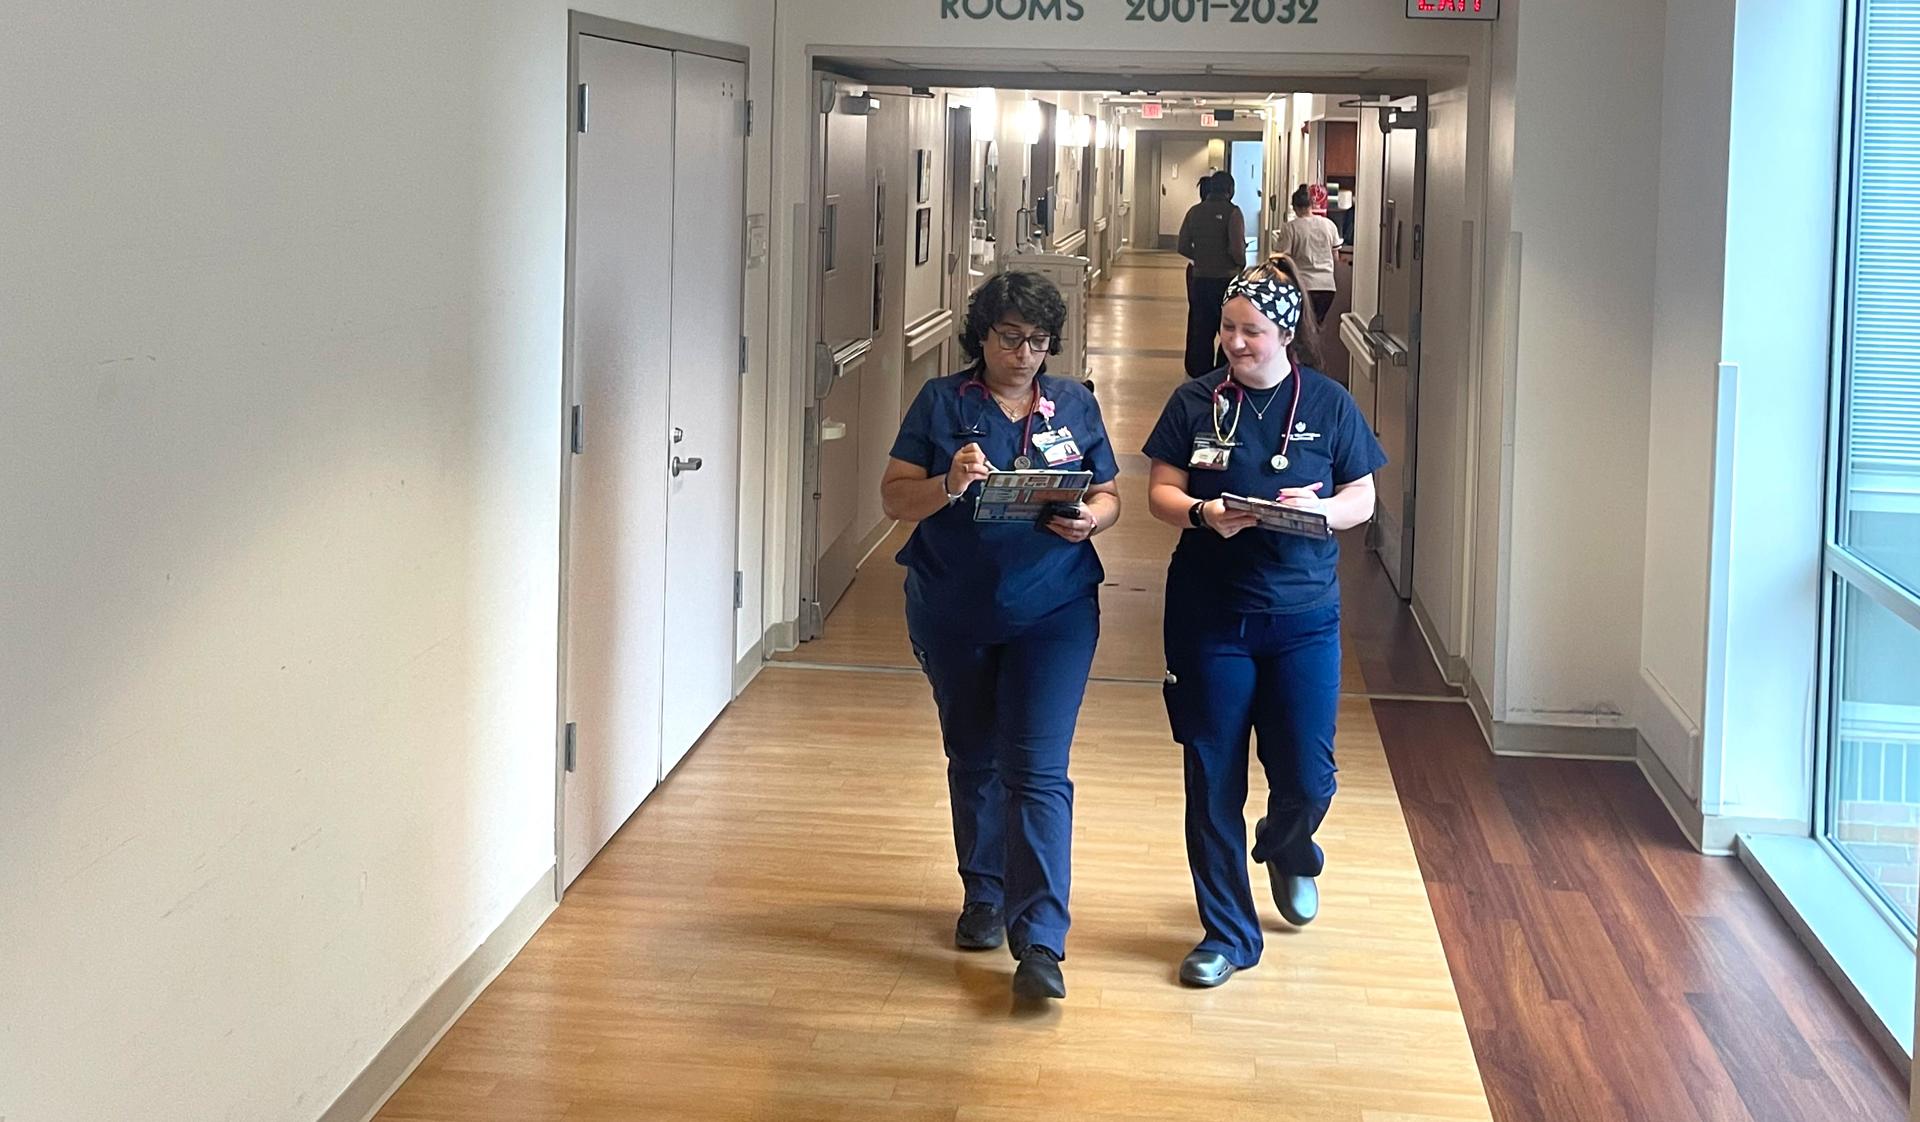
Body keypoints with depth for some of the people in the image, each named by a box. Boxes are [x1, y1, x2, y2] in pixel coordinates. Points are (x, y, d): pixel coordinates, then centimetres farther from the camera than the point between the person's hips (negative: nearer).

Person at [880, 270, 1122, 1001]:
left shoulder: (1075, 405, 5)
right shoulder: (942, 403, 1)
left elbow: (1109, 498, 8)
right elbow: (895, 499, -4)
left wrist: (1089, 520, -15)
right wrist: (948, 486, -24)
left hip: (1053, 614, -1)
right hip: (953, 616, 1)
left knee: (1037, 771, -10)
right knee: (973, 759, 16)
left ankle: (1039, 941, -11)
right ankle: (985, 897, 35)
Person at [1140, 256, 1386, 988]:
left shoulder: (1327, 403, 1)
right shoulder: (1196, 401, 1)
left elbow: (1363, 498, 4)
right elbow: (1160, 492, 2)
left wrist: (1322, 509, -17)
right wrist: (1201, 514, -19)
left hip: (1303, 617, 0)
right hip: (1209, 617, 0)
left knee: (1307, 778, 3)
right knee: (1213, 782, 3)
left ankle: (1287, 851, 40)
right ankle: (1228, 934, 17)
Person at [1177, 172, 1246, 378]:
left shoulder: (1195, 212, 4)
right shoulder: (1232, 212, -11)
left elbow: (1183, 247, 4)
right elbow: (1236, 249, -19)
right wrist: (1242, 264, 1)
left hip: (1200, 280, 4)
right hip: (1226, 279, -4)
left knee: (1201, 332, 10)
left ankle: (1200, 377, 13)